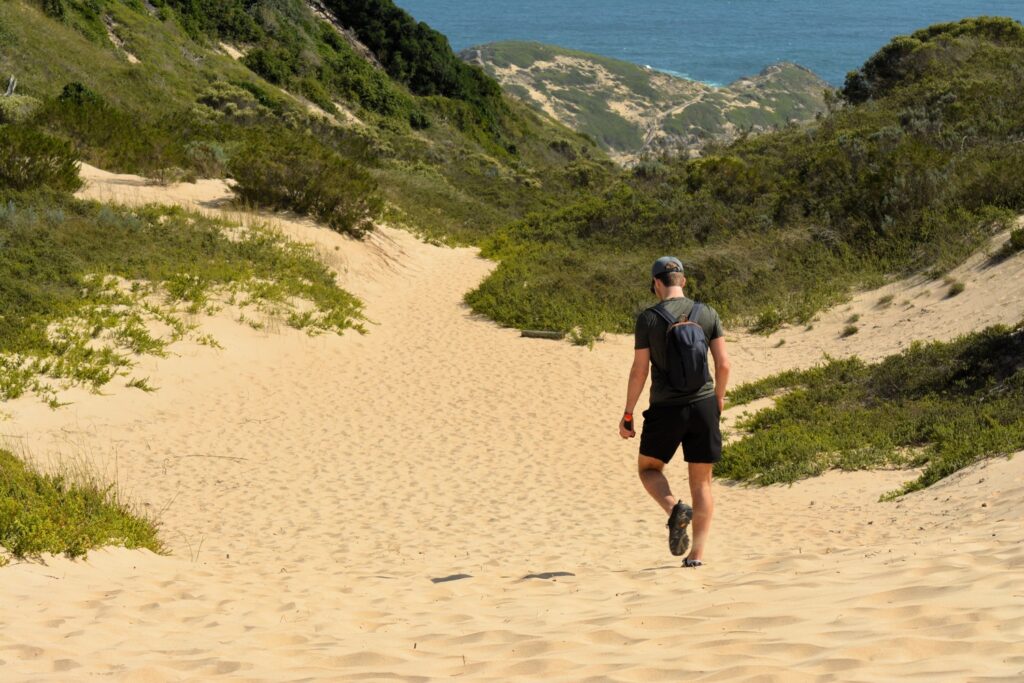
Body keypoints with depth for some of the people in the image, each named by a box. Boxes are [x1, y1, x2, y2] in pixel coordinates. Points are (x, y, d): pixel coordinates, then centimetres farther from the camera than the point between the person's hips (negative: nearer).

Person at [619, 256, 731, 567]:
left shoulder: (648, 318, -6)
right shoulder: (707, 314, 1)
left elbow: (639, 370, -6)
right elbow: (723, 363, 1)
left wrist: (627, 414, 3)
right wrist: (718, 400, 18)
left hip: (666, 408, -2)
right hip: (703, 405, 2)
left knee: (649, 467, 18)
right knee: (701, 482, 10)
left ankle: (674, 508, -11)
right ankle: (697, 554, 6)